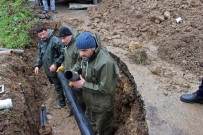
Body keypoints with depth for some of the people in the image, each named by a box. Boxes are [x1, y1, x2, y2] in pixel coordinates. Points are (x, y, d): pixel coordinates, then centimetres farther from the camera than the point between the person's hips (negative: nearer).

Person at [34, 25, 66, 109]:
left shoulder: (56, 41, -19)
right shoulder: (40, 43, 7)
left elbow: (63, 54, -19)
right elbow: (39, 55, 16)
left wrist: (56, 64, -24)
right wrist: (37, 65, 3)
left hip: (55, 70, -7)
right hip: (48, 70, 8)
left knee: (58, 86, 6)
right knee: (56, 86, 20)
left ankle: (61, 102, 23)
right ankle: (61, 100, 37)